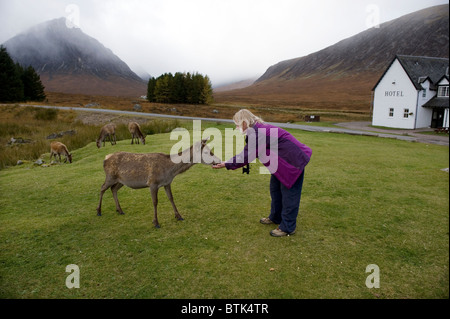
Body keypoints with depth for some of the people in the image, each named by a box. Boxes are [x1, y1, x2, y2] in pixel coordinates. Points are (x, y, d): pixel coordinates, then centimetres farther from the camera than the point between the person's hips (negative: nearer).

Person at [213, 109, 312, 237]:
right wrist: (228, 162, 7)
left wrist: (226, 164, -16)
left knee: (288, 193, -1)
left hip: (292, 161, -11)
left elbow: (246, 156, -24)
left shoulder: (256, 133, -26)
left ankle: (288, 227, 11)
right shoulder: (257, 129, 7)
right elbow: (248, 153, 11)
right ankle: (275, 217, 37)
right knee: (275, 189, 20)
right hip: (281, 162, 11)